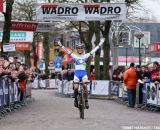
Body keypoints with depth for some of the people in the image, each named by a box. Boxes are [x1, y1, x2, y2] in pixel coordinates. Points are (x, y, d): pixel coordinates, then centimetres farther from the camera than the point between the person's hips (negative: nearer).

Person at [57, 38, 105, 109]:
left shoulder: (85, 56, 9)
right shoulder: (75, 56, 8)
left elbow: (94, 50, 7)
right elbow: (67, 51, 4)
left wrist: (100, 44, 3)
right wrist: (61, 45, -3)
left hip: (84, 73, 0)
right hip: (77, 73, 0)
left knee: (85, 86, -21)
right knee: (75, 88, -11)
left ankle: (86, 101, -12)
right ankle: (75, 99, 16)